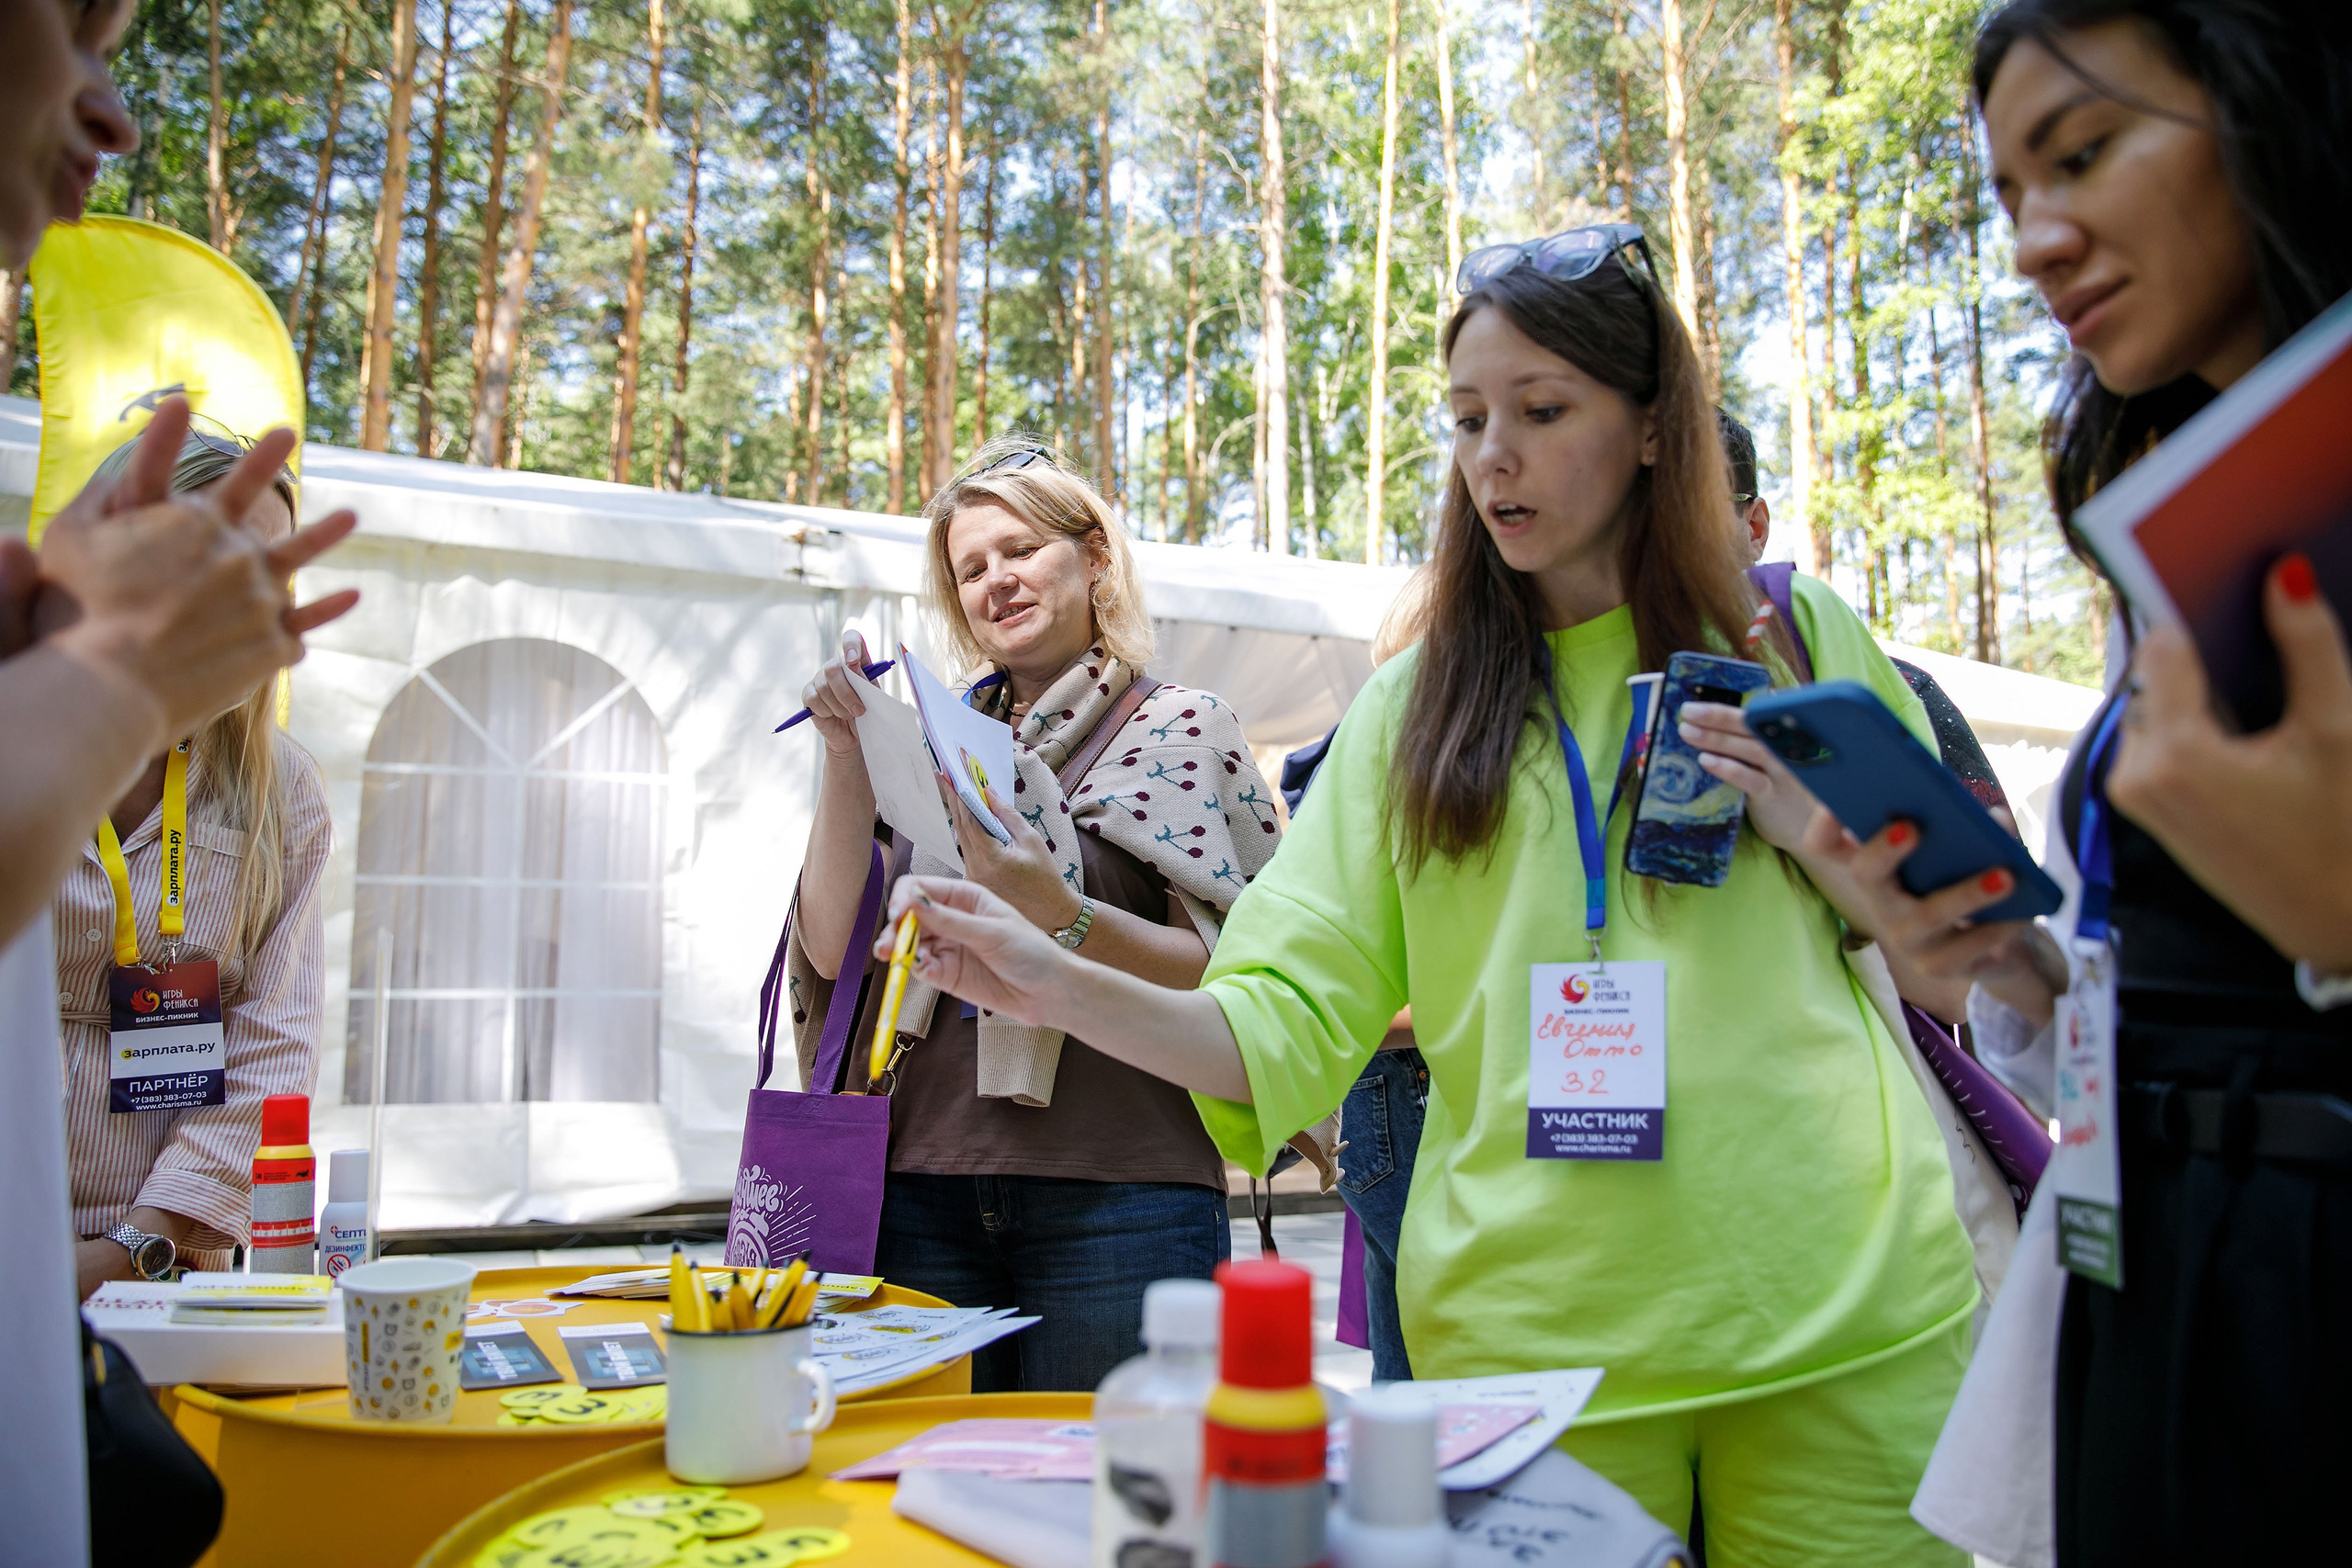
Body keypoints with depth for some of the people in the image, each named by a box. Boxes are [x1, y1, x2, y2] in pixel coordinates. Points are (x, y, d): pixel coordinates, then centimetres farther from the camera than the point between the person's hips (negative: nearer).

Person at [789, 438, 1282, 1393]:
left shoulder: (1180, 729, 1)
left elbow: (1229, 975, -8)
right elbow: (833, 949, 5)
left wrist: (1057, 914, -23)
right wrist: (847, 758, -4)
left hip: (1114, 1197, -3)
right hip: (925, 1188, 4)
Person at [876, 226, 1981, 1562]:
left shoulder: (1793, 636, 5)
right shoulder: (1418, 704, 6)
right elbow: (1294, 1022, -1)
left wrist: (1811, 830, -8)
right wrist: (1061, 986, -17)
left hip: (1834, 1314, 0)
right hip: (1533, 1331, 1)